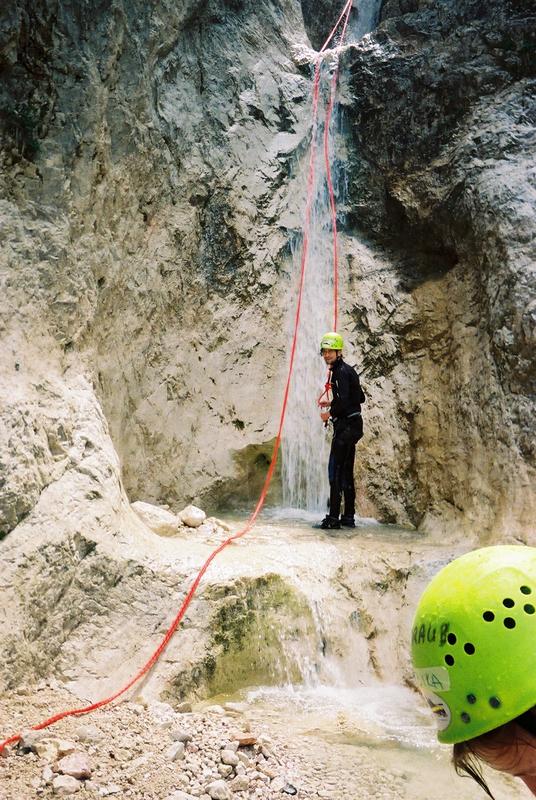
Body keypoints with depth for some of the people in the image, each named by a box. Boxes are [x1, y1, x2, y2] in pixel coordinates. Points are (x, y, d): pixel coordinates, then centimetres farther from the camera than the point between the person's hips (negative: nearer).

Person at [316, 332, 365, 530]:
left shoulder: (341, 372, -13)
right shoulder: (347, 370, 16)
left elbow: (344, 401, -24)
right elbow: (360, 398, 22)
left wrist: (330, 413, -7)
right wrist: (333, 404, 23)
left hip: (346, 425, -10)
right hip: (352, 424, 10)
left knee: (335, 470, -8)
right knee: (346, 472, 13)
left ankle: (333, 518, -7)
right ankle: (349, 517, 18)